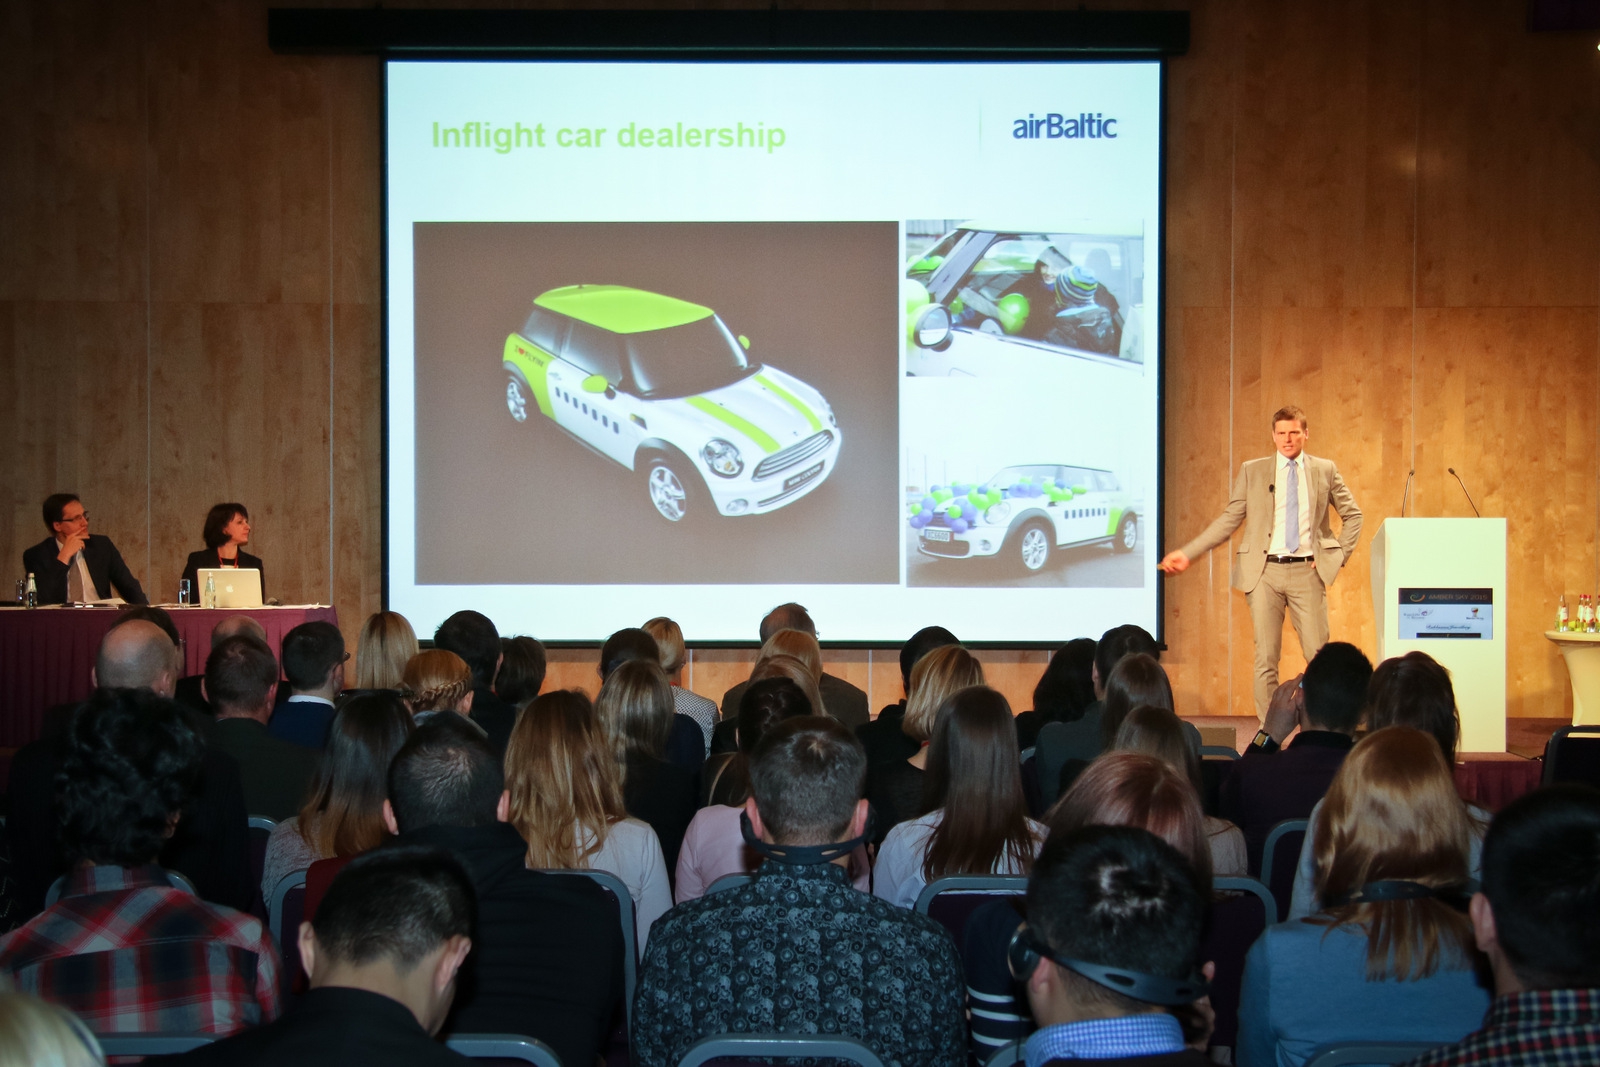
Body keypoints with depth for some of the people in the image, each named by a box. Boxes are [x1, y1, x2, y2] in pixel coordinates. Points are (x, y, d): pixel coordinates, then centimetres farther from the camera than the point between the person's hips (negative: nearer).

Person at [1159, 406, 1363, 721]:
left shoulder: (1325, 470, 8)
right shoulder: (1252, 471, 7)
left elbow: (1352, 516, 15)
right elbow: (1229, 519, 7)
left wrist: (1339, 556, 3)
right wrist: (1188, 553, 0)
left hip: (1307, 571, 0)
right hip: (1265, 571, 0)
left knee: (1318, 655, -1)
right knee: (1266, 657, 0)